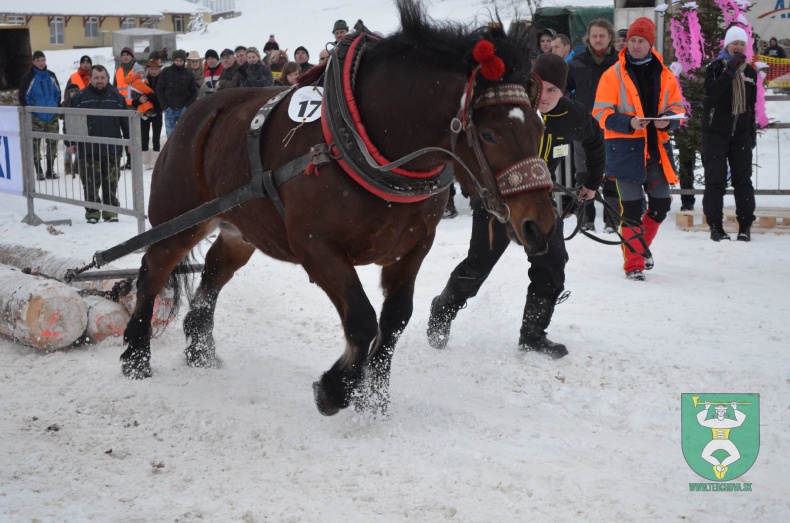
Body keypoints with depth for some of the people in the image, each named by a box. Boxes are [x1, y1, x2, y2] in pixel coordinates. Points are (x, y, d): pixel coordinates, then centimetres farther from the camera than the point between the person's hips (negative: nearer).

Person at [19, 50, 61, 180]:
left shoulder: (51, 76, 9)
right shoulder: (29, 77, -6)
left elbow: (57, 93, 18)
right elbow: (23, 97, -6)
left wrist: (57, 108, 11)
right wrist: (31, 112, -8)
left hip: (52, 116, 5)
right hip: (36, 117, -5)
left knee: (53, 143, 7)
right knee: (35, 144, -3)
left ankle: (50, 170, 17)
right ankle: (39, 171, 4)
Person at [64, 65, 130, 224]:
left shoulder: (116, 96, 8)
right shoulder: (80, 97, 3)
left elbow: (126, 121, 12)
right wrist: (70, 143, 2)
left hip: (112, 150, 1)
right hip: (88, 151, -1)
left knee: (111, 183, 7)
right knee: (90, 184, 0)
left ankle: (111, 211, 16)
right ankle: (92, 212, 10)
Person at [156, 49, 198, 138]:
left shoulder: (188, 74, 3)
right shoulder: (166, 72, 1)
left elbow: (194, 91, 6)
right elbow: (159, 89, 2)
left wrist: (188, 106, -6)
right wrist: (165, 105, -6)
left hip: (183, 109, 0)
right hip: (170, 109, 0)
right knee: (170, 133, 0)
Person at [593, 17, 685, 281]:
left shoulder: (665, 75, 8)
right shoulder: (613, 74, -3)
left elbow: (677, 106, 13)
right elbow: (601, 112, -5)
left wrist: (668, 120, -9)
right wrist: (629, 123, -20)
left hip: (656, 147, 4)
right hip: (625, 147, -4)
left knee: (661, 204, 10)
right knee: (631, 207, -4)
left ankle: (640, 248, 33)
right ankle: (633, 263, 4)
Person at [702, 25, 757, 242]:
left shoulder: (750, 72, 11)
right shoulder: (715, 68, -3)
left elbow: (751, 104, 19)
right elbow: (712, 92, -22)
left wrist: (752, 131, 17)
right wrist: (730, 71, -27)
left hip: (741, 133, 4)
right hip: (716, 132, -4)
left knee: (743, 179, 2)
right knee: (715, 180, -2)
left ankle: (745, 226, 6)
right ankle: (715, 226, 2)